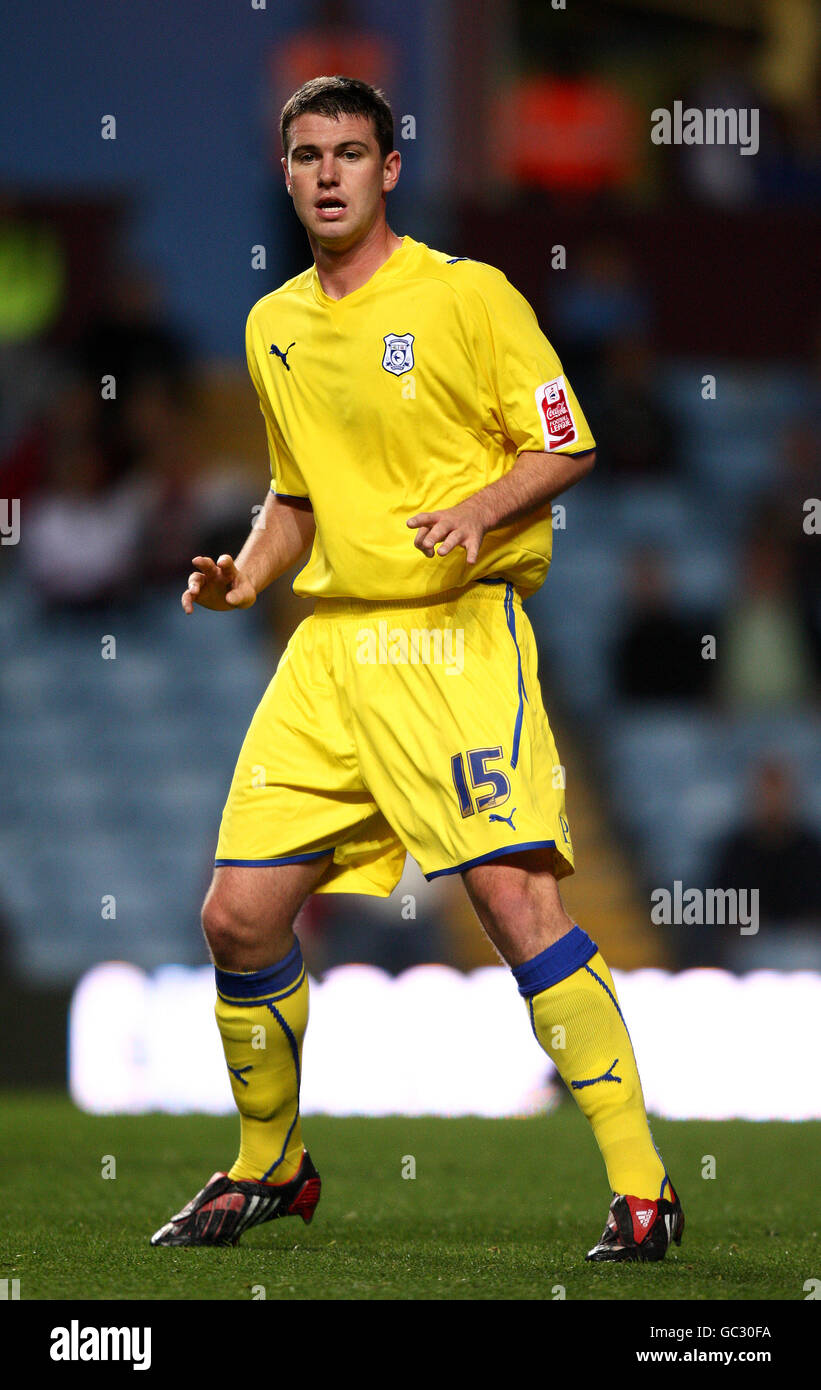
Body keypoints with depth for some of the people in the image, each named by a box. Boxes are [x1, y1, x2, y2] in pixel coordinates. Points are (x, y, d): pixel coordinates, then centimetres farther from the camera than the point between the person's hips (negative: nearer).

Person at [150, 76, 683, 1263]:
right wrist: (246, 575, 7)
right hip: (329, 643, 6)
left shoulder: (468, 295, -4)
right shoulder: (273, 328, 15)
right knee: (239, 917, 0)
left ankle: (641, 1185, -13)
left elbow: (568, 447, -2)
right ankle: (269, 1166, 22)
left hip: (458, 631, -6)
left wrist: (480, 506, -20)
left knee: (515, 897, -18)